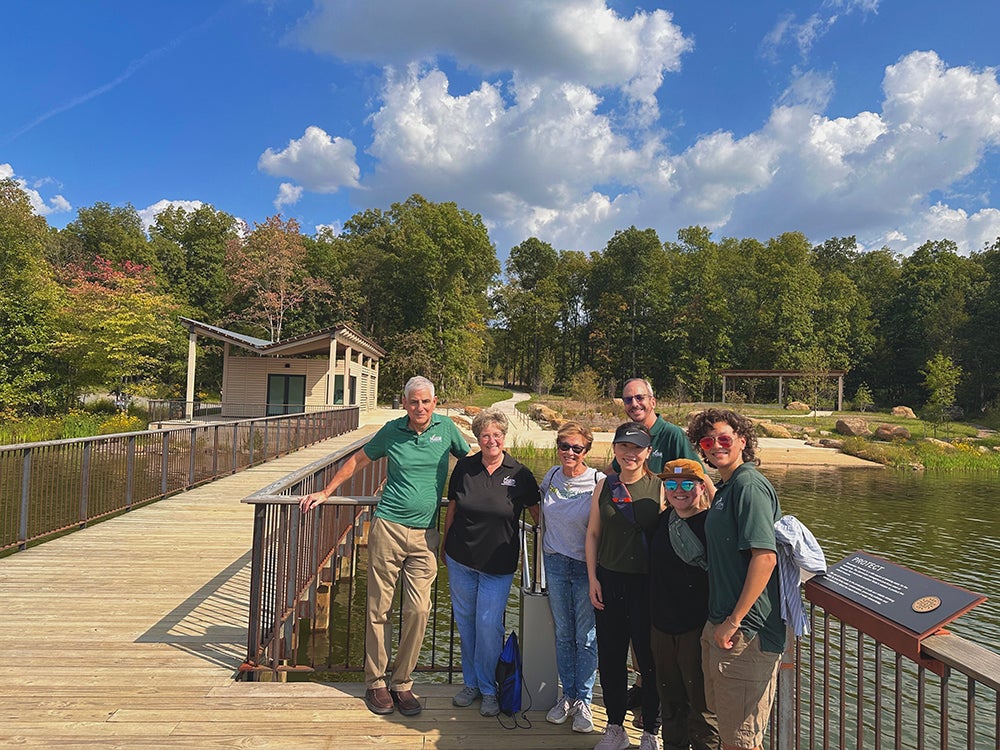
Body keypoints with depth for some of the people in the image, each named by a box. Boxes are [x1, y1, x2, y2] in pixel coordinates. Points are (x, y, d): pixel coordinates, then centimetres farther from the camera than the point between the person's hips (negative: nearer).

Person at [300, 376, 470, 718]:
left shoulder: (446, 428, 3)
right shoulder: (392, 431, 2)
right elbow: (358, 460, 14)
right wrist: (325, 492, 15)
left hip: (425, 535, 1)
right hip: (388, 527, 0)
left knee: (418, 610, -1)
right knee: (378, 607, 4)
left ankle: (402, 683, 16)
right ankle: (375, 682, 20)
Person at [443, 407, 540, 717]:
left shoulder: (519, 474, -8)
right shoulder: (464, 467, -3)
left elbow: (537, 513, 4)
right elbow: (452, 508, 8)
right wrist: (445, 545, 14)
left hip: (498, 565, -2)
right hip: (460, 560, 3)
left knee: (488, 626, -2)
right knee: (465, 623, 13)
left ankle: (489, 690, 19)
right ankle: (471, 683, 32)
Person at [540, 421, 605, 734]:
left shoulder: (599, 482, -14)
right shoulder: (551, 476, 1)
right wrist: (545, 557, 17)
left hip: (586, 566, -4)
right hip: (555, 563, 4)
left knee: (586, 637, 5)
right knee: (563, 635, 14)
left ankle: (584, 702, 21)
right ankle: (567, 696, 28)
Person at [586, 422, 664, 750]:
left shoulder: (659, 487, -6)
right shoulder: (604, 486, 3)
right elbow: (593, 534, 8)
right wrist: (593, 579, 3)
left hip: (647, 582, -3)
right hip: (609, 581, 3)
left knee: (650, 658, 7)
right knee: (610, 657, 12)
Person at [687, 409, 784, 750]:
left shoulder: (749, 485, -16)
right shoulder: (724, 489, 15)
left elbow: (765, 556, -25)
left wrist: (734, 621, -22)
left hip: (746, 632, -10)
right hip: (719, 625, 10)